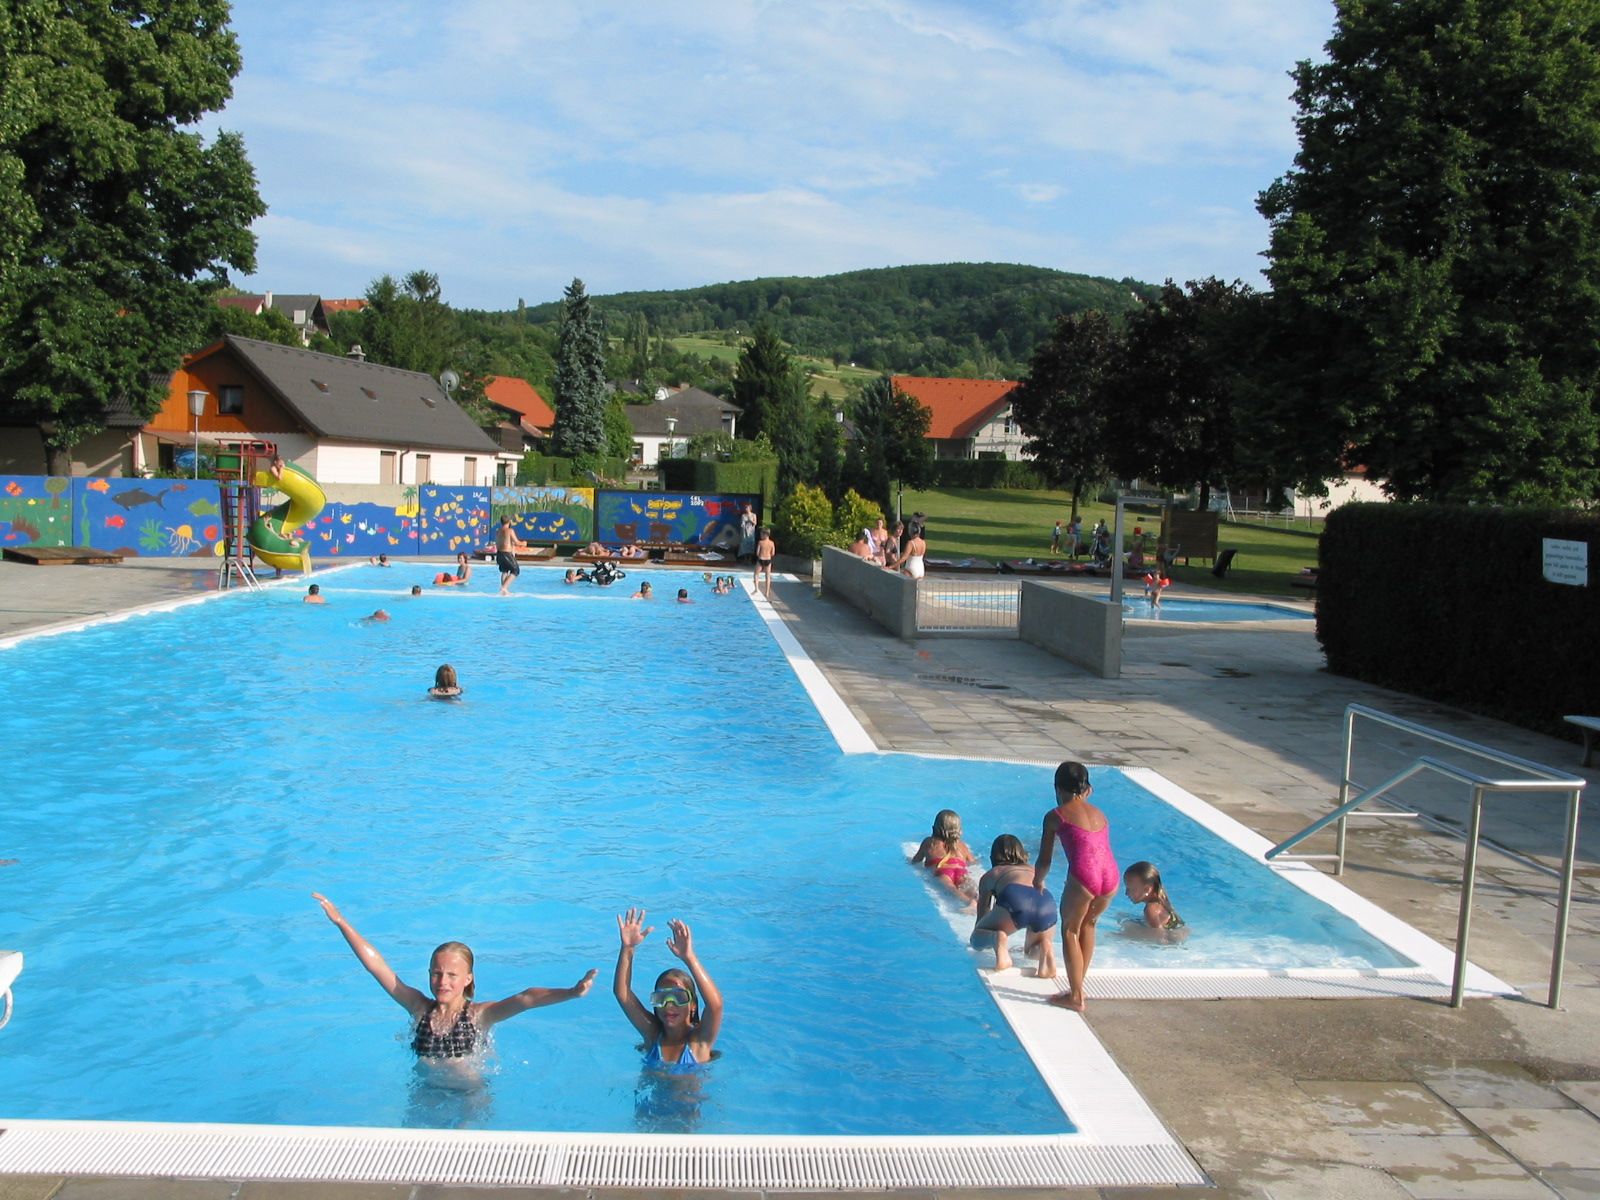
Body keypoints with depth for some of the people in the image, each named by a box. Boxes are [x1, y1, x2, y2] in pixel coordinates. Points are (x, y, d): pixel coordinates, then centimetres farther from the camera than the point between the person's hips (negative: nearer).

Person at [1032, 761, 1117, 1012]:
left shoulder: (1056, 815, 9)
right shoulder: (1099, 814, 23)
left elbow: (1044, 861, 12)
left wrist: (1038, 882, 30)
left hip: (1083, 878, -5)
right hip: (1111, 877, 5)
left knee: (1070, 930, 15)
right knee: (1088, 924, 28)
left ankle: (1076, 997, 16)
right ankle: (1079, 984, 35)